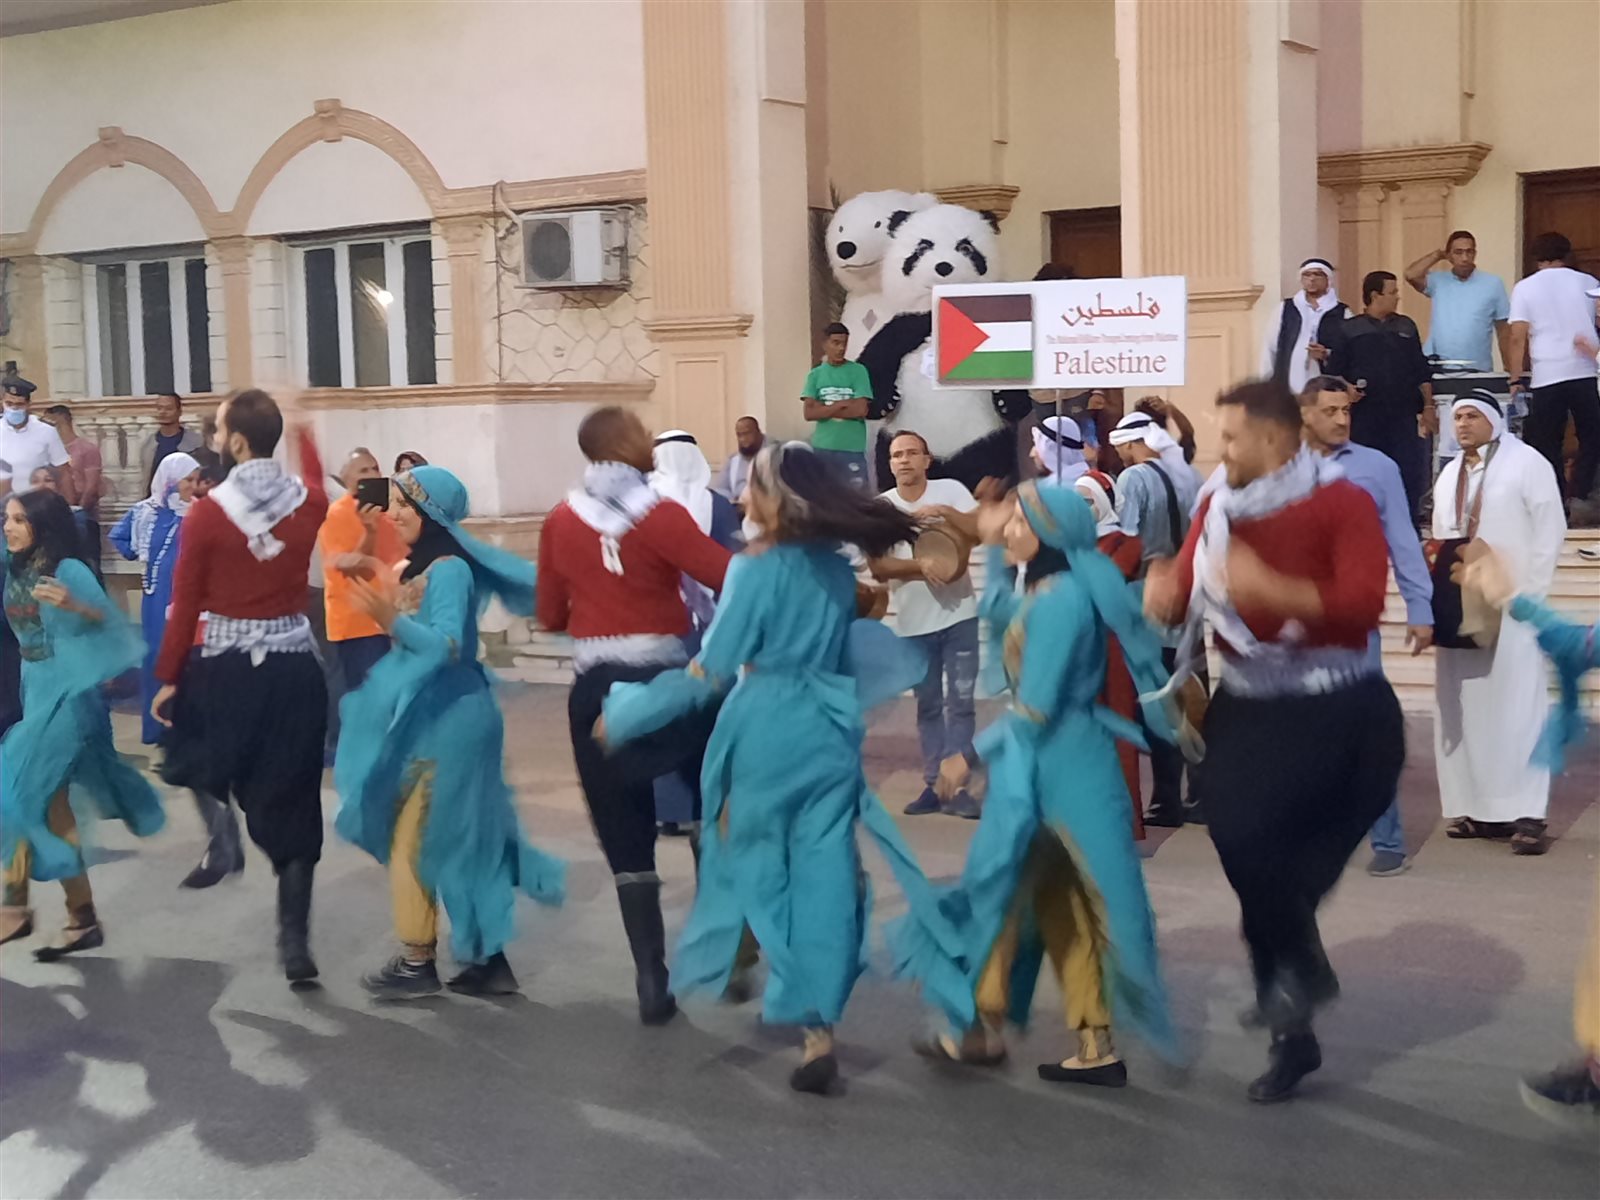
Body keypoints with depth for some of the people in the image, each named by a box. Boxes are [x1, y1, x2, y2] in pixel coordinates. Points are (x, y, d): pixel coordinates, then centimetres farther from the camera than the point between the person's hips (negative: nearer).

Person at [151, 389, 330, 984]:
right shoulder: (309, 501, -1)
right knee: (292, 803, 5)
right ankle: (294, 939, 6)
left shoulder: (207, 512, -10)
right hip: (294, 667, 3)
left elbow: (185, 604, -6)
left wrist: (168, 678, 4)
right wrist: (300, 426, 40)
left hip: (223, 668, -3)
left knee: (201, 775, 26)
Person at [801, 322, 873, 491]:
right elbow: (810, 413, -4)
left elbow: (860, 410, -10)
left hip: (853, 448, -2)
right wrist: (841, 404, -11)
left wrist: (824, 409, -5)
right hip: (822, 448, 2)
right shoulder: (815, 374, 6)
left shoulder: (858, 371, 0)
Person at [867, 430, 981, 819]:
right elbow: (877, 566, -9)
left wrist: (943, 512, -21)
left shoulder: (950, 490, -2)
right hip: (914, 621, 2)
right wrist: (921, 565, -22)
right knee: (928, 705, 10)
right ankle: (934, 783, 18)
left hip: (959, 614, -2)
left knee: (960, 701, -2)